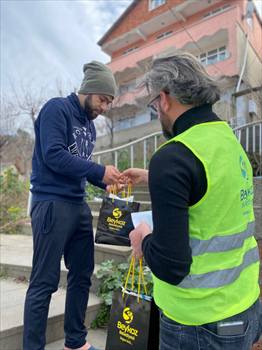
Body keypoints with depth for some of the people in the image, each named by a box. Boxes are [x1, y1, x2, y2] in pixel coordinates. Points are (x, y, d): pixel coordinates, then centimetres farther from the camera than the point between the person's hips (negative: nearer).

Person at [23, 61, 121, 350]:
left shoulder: (89, 124, 18)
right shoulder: (57, 109, -7)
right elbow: (53, 155, -18)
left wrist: (107, 183, 5)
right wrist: (100, 171, -17)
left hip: (79, 206, 9)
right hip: (52, 204, -8)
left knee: (82, 275, 14)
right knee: (44, 283, -1)